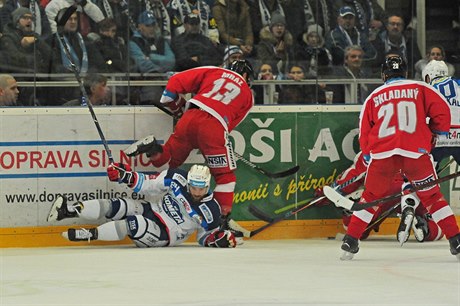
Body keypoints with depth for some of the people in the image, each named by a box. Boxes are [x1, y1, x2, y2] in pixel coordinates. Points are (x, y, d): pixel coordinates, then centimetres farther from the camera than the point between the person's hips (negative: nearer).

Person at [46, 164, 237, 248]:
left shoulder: (211, 211, -14)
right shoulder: (177, 179, -9)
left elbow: (206, 236, 2)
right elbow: (148, 184, -1)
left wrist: (219, 238, -19)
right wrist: (126, 176, -13)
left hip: (167, 235, -3)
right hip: (153, 211, 3)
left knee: (131, 223, -33)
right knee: (116, 207, -21)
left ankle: (91, 235, -24)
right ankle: (71, 210, -23)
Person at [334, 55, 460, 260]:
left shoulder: (374, 97, 18)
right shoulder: (420, 89, 12)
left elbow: (364, 132, 18)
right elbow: (442, 110, 3)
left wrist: (368, 157, 29)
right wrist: (438, 132, 21)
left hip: (382, 154, 1)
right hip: (416, 151, -1)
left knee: (370, 197, 18)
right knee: (432, 196, 12)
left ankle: (350, 242, 12)